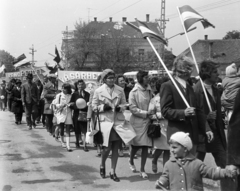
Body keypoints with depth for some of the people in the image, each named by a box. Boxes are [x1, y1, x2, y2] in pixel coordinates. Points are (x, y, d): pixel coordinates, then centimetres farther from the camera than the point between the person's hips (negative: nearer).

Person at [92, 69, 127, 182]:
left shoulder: (120, 90, 4)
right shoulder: (98, 91, -1)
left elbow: (124, 103, 14)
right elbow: (94, 106, 4)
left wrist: (120, 107, -7)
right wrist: (103, 107, -12)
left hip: (118, 121, 2)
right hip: (106, 121, -2)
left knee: (116, 148, 5)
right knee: (107, 148, -5)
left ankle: (113, 172, 16)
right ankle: (102, 165, 25)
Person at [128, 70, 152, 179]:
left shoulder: (149, 90, 5)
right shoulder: (134, 92, -8)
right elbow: (133, 108, -10)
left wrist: (152, 113, -1)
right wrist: (146, 113, -14)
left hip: (147, 121, 3)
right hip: (137, 121, -3)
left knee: (145, 146, 1)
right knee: (136, 145, 7)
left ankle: (142, 170, 10)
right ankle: (131, 161, 37)